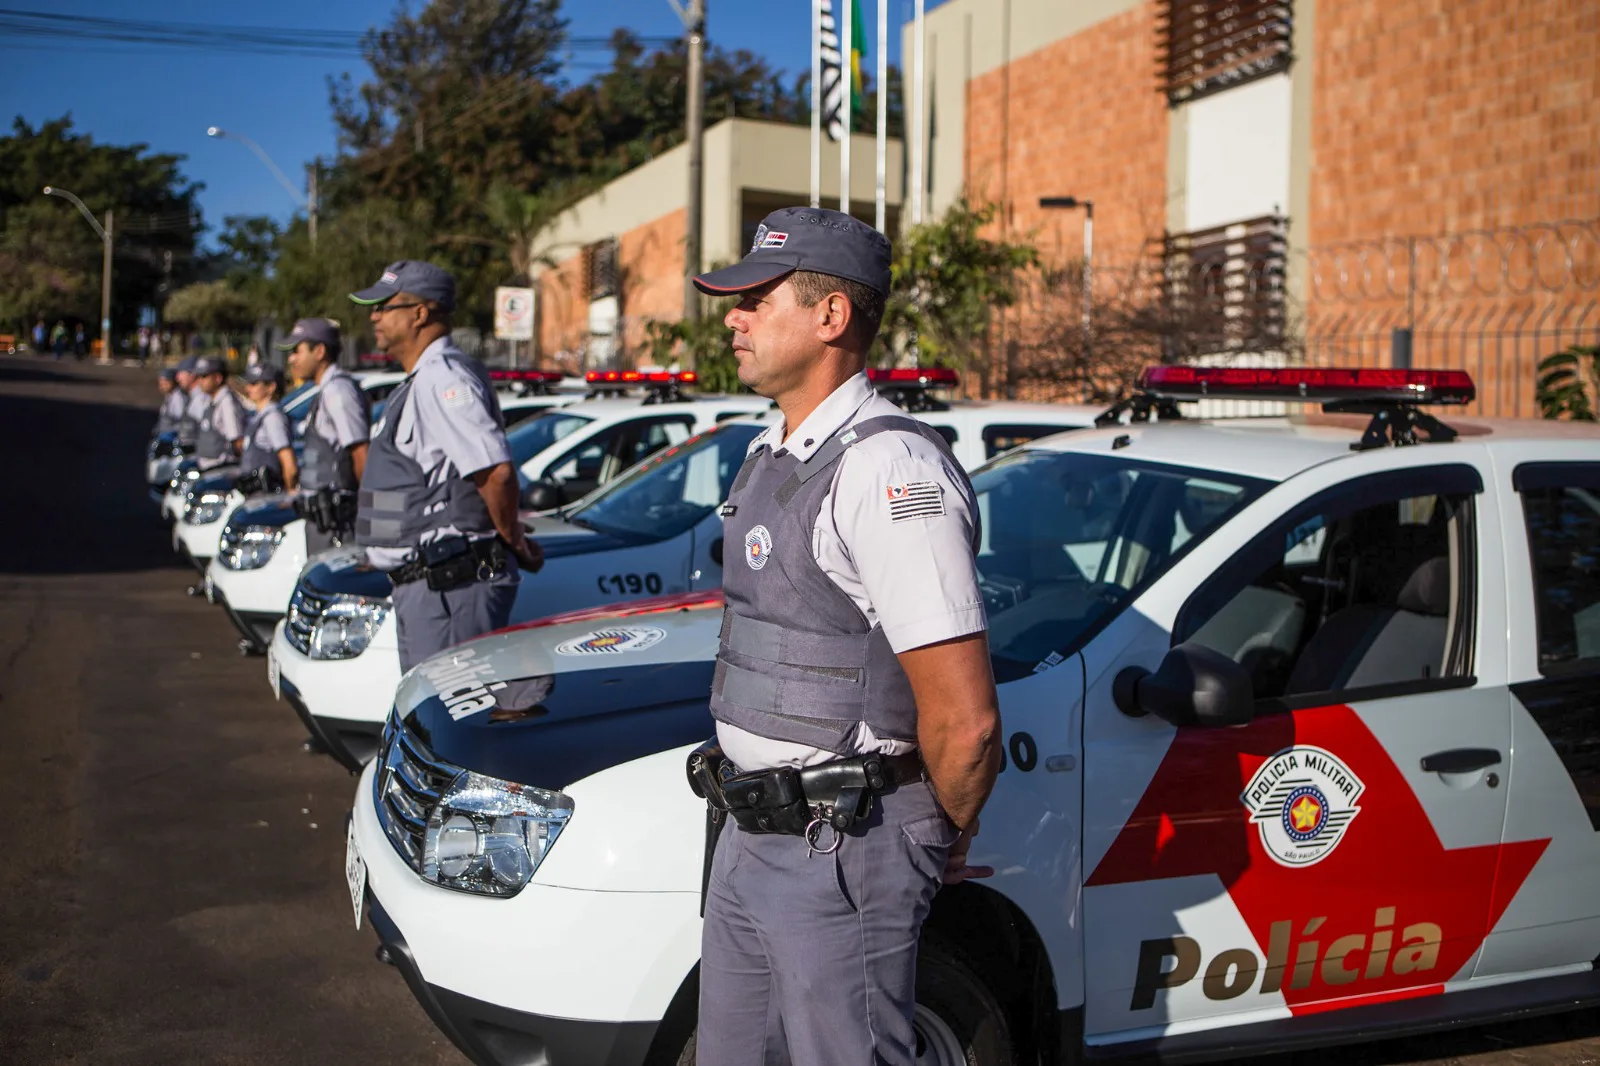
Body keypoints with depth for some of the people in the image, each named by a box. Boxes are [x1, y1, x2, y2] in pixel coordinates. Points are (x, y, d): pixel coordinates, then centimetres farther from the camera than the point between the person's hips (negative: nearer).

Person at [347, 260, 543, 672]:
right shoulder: (421, 381, 18)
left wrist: (515, 544, -12)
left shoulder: (442, 379, -17)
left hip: (451, 584, -11)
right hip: (419, 581, 11)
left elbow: (496, 471, -25)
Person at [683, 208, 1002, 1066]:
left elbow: (965, 719, -24)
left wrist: (945, 838, -7)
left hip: (840, 856, -9)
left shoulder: (889, 470, -22)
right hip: (750, 834, 10)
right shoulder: (774, 455, 10)